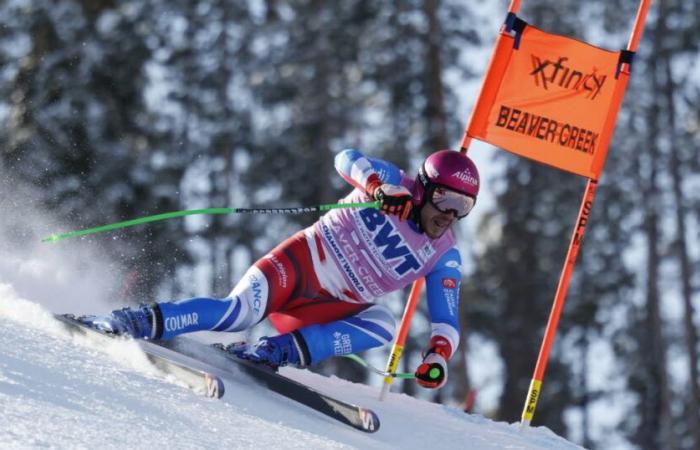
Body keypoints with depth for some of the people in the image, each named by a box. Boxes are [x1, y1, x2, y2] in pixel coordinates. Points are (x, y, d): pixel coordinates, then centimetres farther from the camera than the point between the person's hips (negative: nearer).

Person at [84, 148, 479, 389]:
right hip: (301, 263, -4)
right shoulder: (396, 184, -4)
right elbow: (347, 159, -17)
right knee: (240, 312, -30)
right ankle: (139, 321, -25)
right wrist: (382, 187, -36)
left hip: (330, 306, 4)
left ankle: (276, 351, -28)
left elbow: (447, 320, 1)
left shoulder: (444, 259, 2)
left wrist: (438, 356, -20)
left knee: (383, 326, -25)